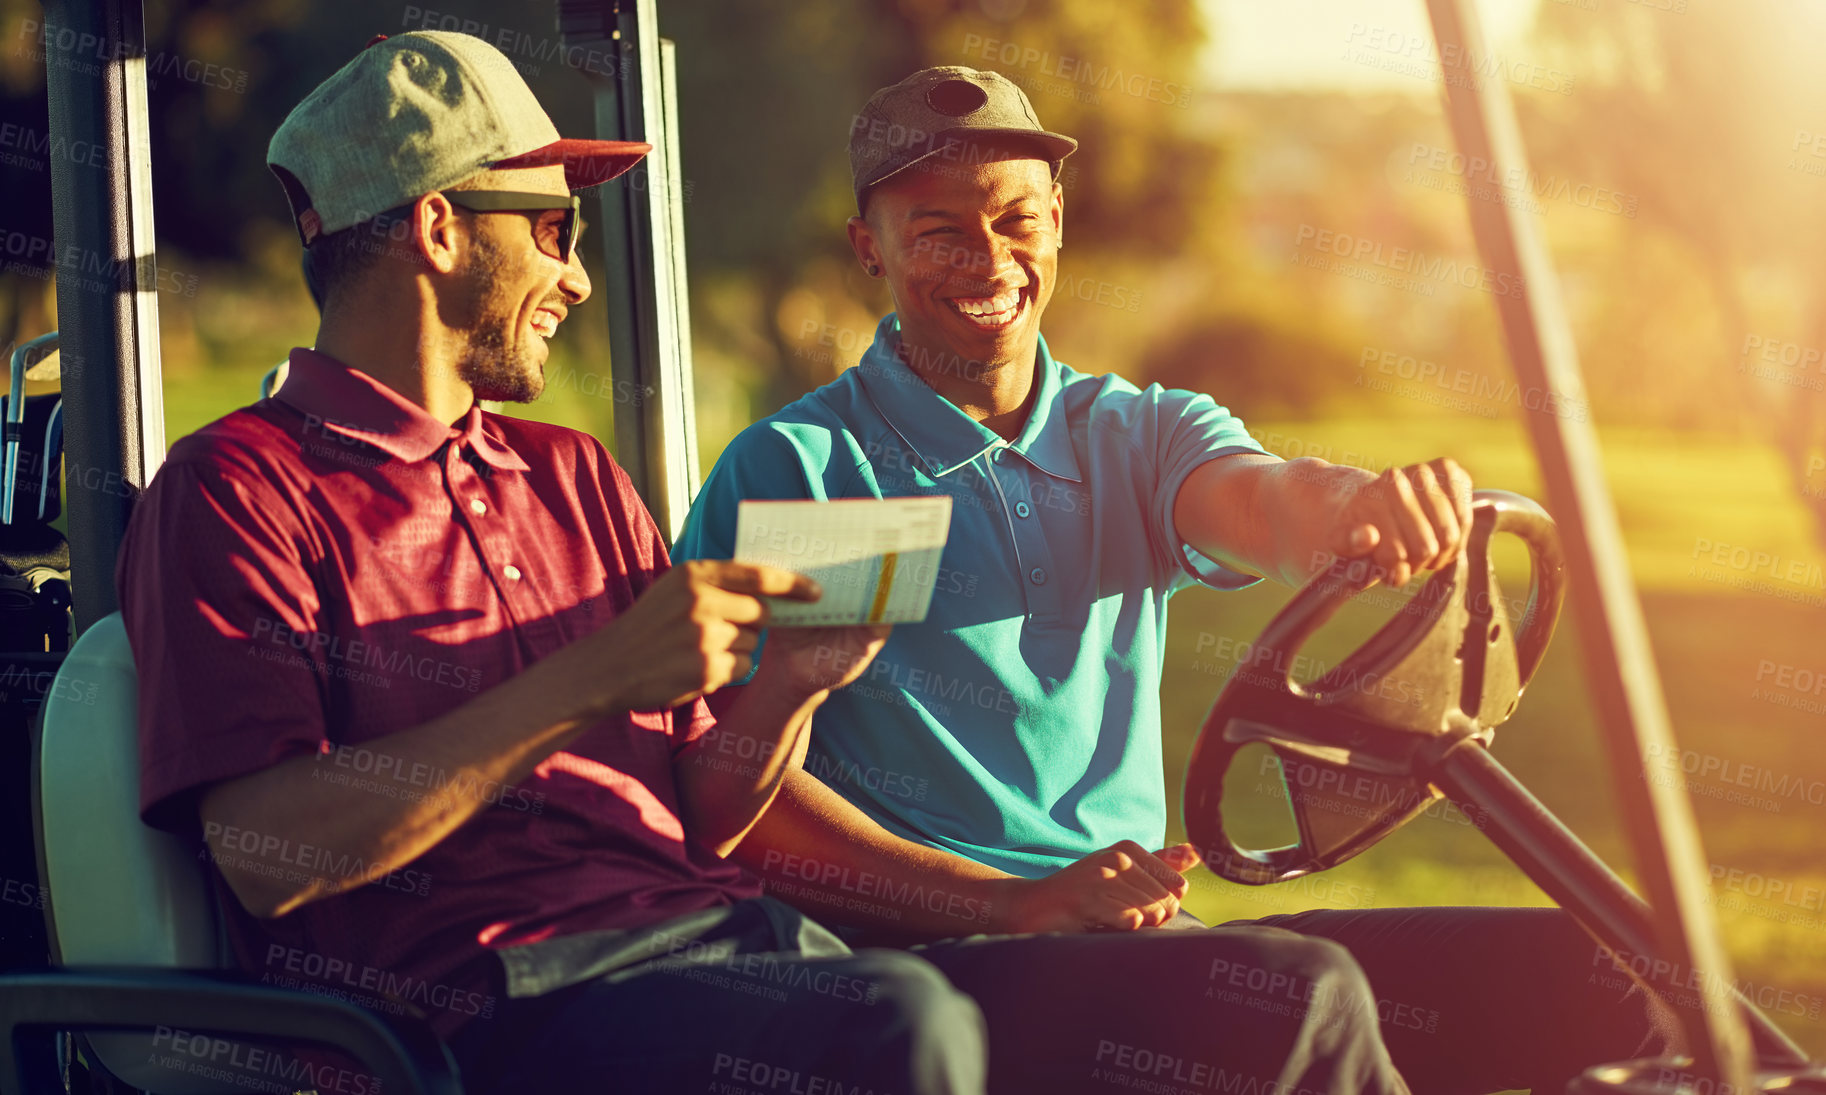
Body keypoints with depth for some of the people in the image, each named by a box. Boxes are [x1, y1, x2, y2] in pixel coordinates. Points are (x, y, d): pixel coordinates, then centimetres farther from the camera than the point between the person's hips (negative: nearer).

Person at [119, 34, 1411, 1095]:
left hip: (739, 945, 7)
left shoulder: (574, 478, 28)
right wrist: (591, 682, -13)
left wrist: (782, 694, 4)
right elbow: (270, 854, -11)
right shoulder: (240, 488, 4)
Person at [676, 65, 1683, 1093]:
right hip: (932, 952, -5)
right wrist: (1020, 903, -20)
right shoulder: (790, 468, 2)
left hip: (1145, 930, 5)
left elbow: (1254, 503, -8)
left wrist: (1346, 506, -34)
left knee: (1572, 968, -14)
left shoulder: (1139, 435, 16)